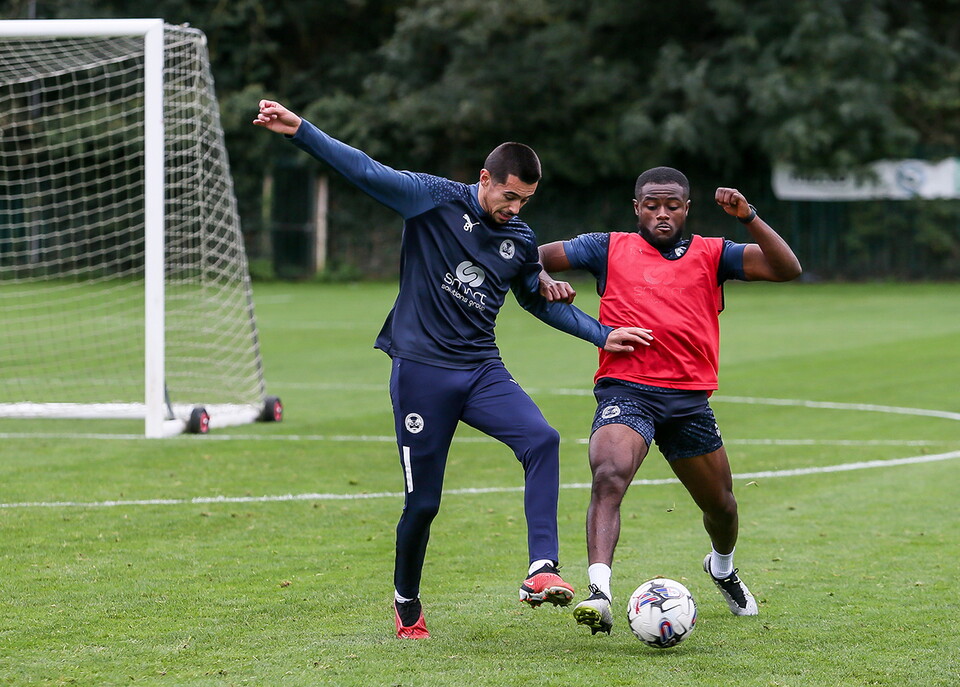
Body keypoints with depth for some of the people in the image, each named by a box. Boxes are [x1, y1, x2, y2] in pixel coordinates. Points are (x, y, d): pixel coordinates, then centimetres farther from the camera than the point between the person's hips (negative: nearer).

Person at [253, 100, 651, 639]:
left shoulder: (521, 241, 10)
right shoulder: (435, 200, -4)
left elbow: (541, 302, 27)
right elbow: (365, 171, -9)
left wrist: (603, 335, 22)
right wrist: (299, 129, -19)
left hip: (482, 370, 4)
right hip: (421, 370, -4)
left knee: (542, 438, -25)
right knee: (423, 501, -2)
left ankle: (542, 570, -30)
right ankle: (407, 603, 23)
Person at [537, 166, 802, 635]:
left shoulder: (710, 254, 11)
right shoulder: (610, 249, 10)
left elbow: (786, 269, 1)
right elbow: (535, 257, 13)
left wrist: (748, 217, -11)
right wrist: (545, 281, -10)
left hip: (689, 398, 3)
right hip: (626, 389, -3)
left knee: (720, 504, 17)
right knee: (608, 477, -31)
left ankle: (723, 568, 51)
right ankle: (599, 592, -40)